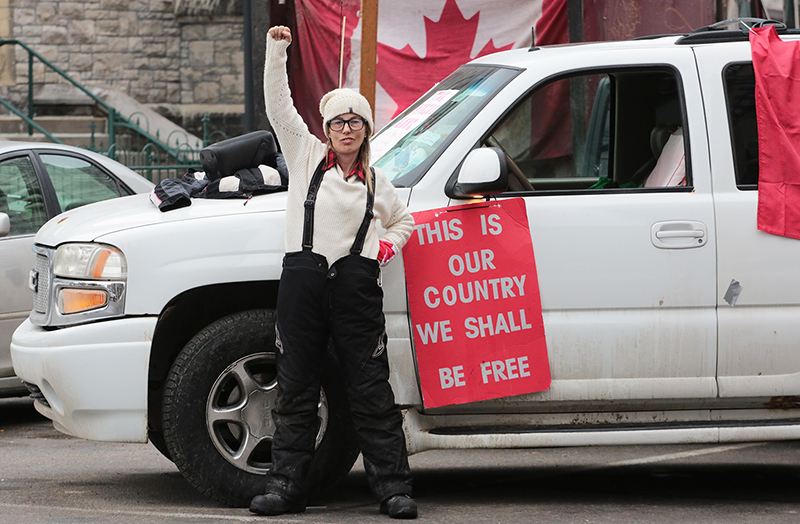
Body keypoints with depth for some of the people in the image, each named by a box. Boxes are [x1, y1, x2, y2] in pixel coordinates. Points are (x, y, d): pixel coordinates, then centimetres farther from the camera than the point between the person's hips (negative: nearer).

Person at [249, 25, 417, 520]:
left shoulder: (376, 181, 14)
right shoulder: (306, 155, 9)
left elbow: (404, 220, 30)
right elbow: (278, 106, 0)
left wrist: (389, 246, 11)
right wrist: (277, 51, -8)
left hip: (356, 286, 1)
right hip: (303, 280, 0)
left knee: (372, 393, -1)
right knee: (296, 389, 4)